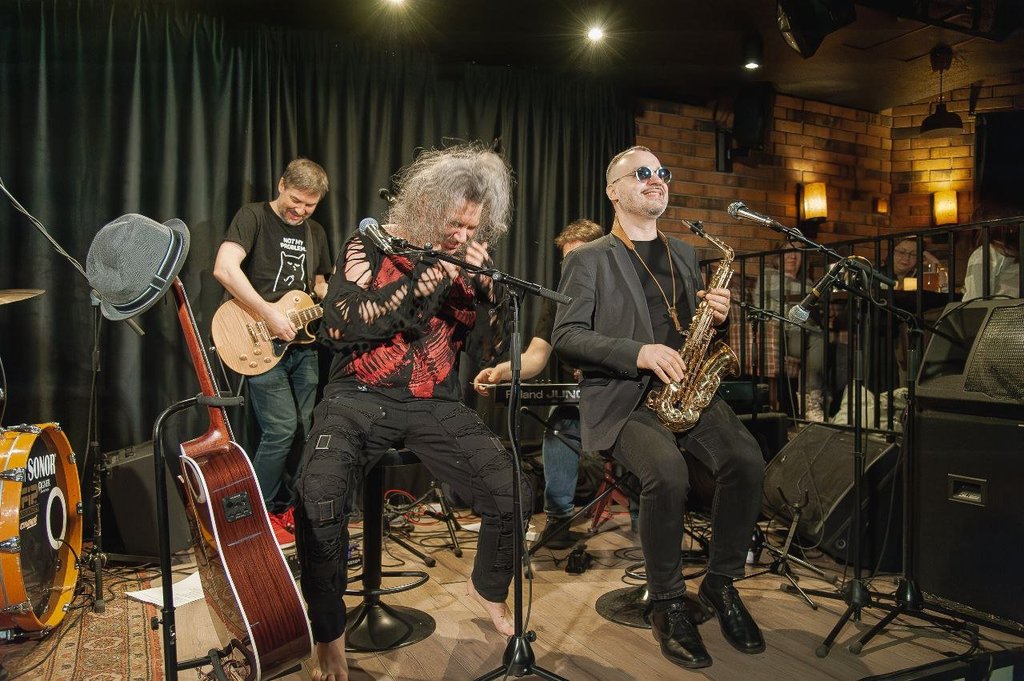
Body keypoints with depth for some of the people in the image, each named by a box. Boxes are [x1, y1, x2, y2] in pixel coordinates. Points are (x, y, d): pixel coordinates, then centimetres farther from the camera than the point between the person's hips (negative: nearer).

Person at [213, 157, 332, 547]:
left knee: (301, 432, 8)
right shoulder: (253, 217, -7)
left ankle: (283, 507, 25)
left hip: (302, 345, 7)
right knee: (280, 431, -12)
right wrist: (268, 313, -24)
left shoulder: (315, 232, 15)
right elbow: (224, 269, -21)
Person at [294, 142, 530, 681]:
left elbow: (491, 348, 4)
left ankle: (488, 589, 22)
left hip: (436, 405, 3)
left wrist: (484, 283, -11)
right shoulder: (372, 246, -1)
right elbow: (335, 327, -13)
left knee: (512, 497, -11)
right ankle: (329, 635, -2)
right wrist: (416, 284, -19)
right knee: (319, 504, -29)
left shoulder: (466, 263, 8)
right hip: (360, 398, -3)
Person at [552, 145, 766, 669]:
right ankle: (668, 603, -8)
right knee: (668, 471, -32)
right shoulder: (588, 260, 3)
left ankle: (721, 583, 2)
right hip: (621, 397, -5)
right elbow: (566, 337, -8)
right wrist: (638, 353, -20)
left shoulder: (684, 253, 20)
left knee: (746, 460, -22)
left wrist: (717, 316, -1)